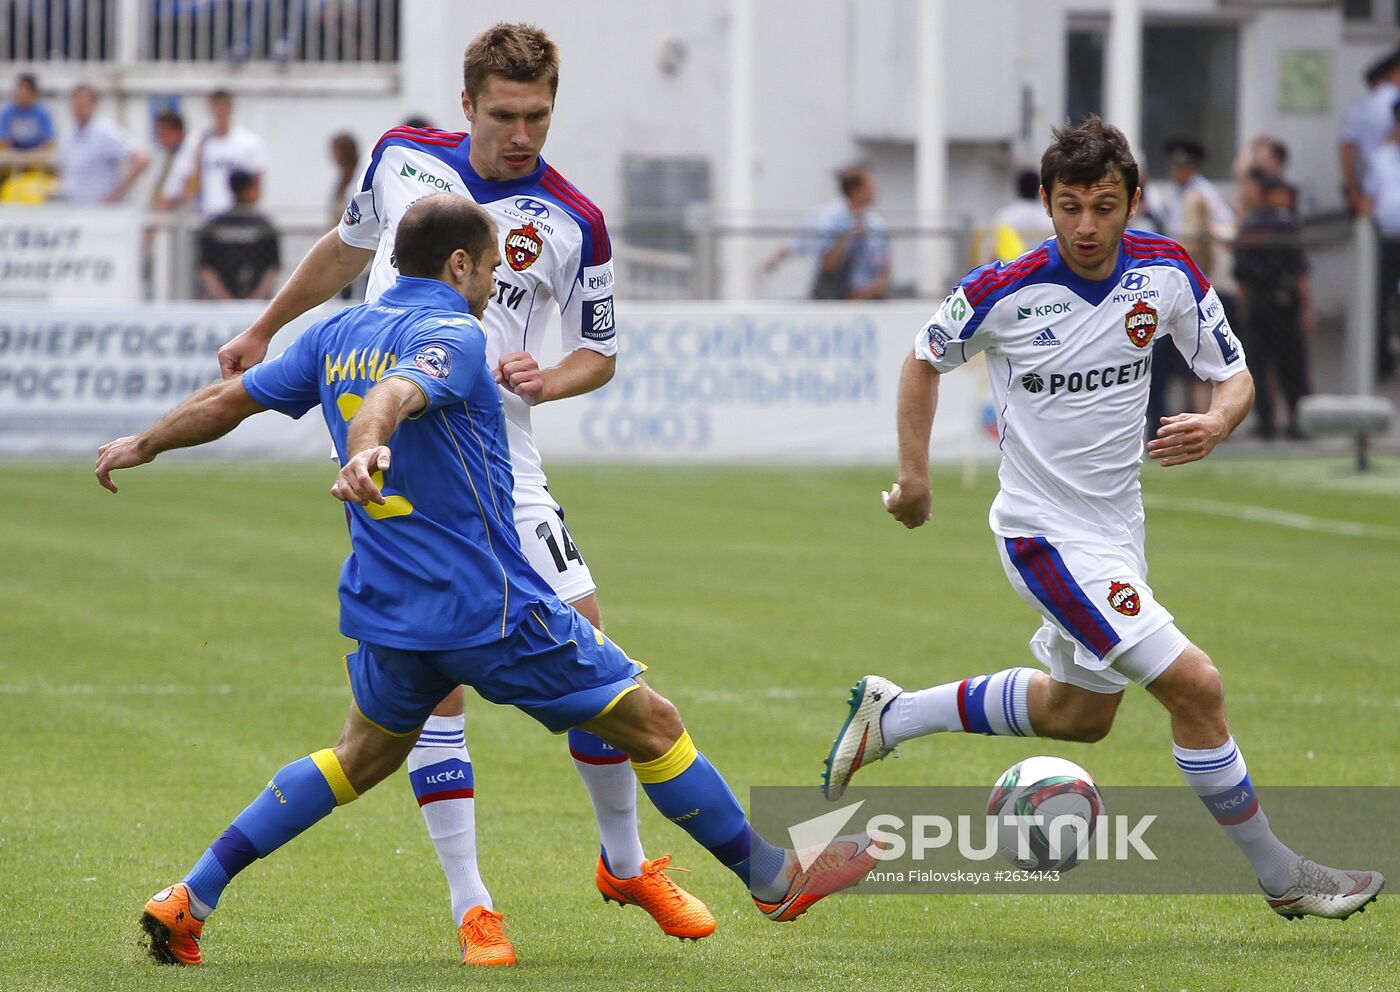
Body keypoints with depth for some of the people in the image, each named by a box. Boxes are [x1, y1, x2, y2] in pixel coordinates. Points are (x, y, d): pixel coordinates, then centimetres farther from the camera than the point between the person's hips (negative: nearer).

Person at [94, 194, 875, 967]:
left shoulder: (336, 336, 10)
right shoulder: (451, 334, -13)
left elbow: (229, 400, 17)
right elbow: (393, 395, -34)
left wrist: (142, 447, 32)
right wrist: (365, 453, -55)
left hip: (385, 608, 8)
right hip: (493, 606, -8)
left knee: (361, 758, 24)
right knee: (650, 724, 2)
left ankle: (189, 900, 16)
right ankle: (774, 879, 10)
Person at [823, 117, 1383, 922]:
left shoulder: (1166, 272, -8)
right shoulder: (1006, 292, -18)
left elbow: (1235, 374, 1)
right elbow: (927, 357, 1)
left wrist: (1215, 424, -21)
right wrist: (915, 476, 0)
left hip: (1118, 521, 7)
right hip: (1046, 531, -7)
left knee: (1082, 712, 25)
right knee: (1195, 685, -15)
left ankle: (891, 716, 42)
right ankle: (1282, 879, -2)